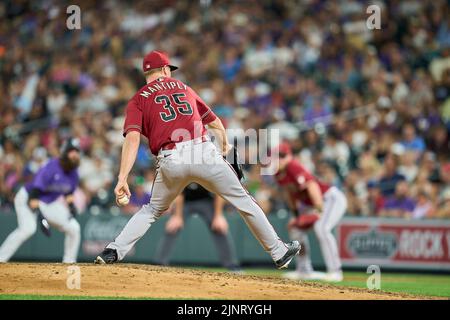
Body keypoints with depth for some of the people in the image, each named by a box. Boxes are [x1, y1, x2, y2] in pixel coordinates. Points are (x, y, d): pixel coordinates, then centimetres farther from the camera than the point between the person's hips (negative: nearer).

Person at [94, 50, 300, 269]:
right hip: (204, 151, 0)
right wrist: (225, 145, 52)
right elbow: (214, 122, 32)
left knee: (152, 210, 23)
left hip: (170, 161, 0)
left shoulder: (138, 100, 14)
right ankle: (279, 252, 18)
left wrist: (122, 178, -10)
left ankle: (113, 251, 8)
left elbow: (132, 138, -4)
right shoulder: (182, 87, 24)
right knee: (243, 201, 14)